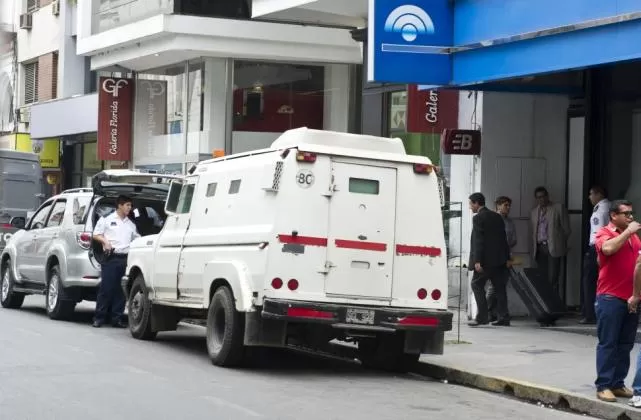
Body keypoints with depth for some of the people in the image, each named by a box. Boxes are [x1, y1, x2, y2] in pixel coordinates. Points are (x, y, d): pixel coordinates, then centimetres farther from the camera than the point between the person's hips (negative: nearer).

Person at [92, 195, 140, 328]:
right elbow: (96, 235, 6)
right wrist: (105, 241, -12)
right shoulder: (106, 219, 8)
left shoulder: (131, 224, 21)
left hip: (126, 259, 5)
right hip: (111, 258, -4)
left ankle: (117, 318, 8)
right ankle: (99, 317, -2)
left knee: (121, 289, 3)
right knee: (106, 287, -7)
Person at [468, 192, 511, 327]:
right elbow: (503, 238, 16)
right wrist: (506, 257, 19)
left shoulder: (478, 218, -8)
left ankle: (482, 317, -7)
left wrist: (477, 260, -18)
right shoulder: (497, 217, 15)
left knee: (477, 285, 0)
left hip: (486, 260, -7)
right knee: (499, 287, 8)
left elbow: (478, 240, -15)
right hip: (500, 259, 7)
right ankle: (504, 318, 6)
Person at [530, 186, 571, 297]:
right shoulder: (534, 211, 17)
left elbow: (566, 229, 3)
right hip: (539, 248, 5)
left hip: (553, 248, -5)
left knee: (553, 279, -10)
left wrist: (561, 244, 6)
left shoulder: (558, 208, 2)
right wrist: (534, 248, 8)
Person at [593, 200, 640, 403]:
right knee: (608, 343, -4)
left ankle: (618, 384, 14)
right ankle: (603, 385, -1)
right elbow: (608, 248, -26)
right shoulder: (604, 233, -4)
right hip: (610, 297, -6)